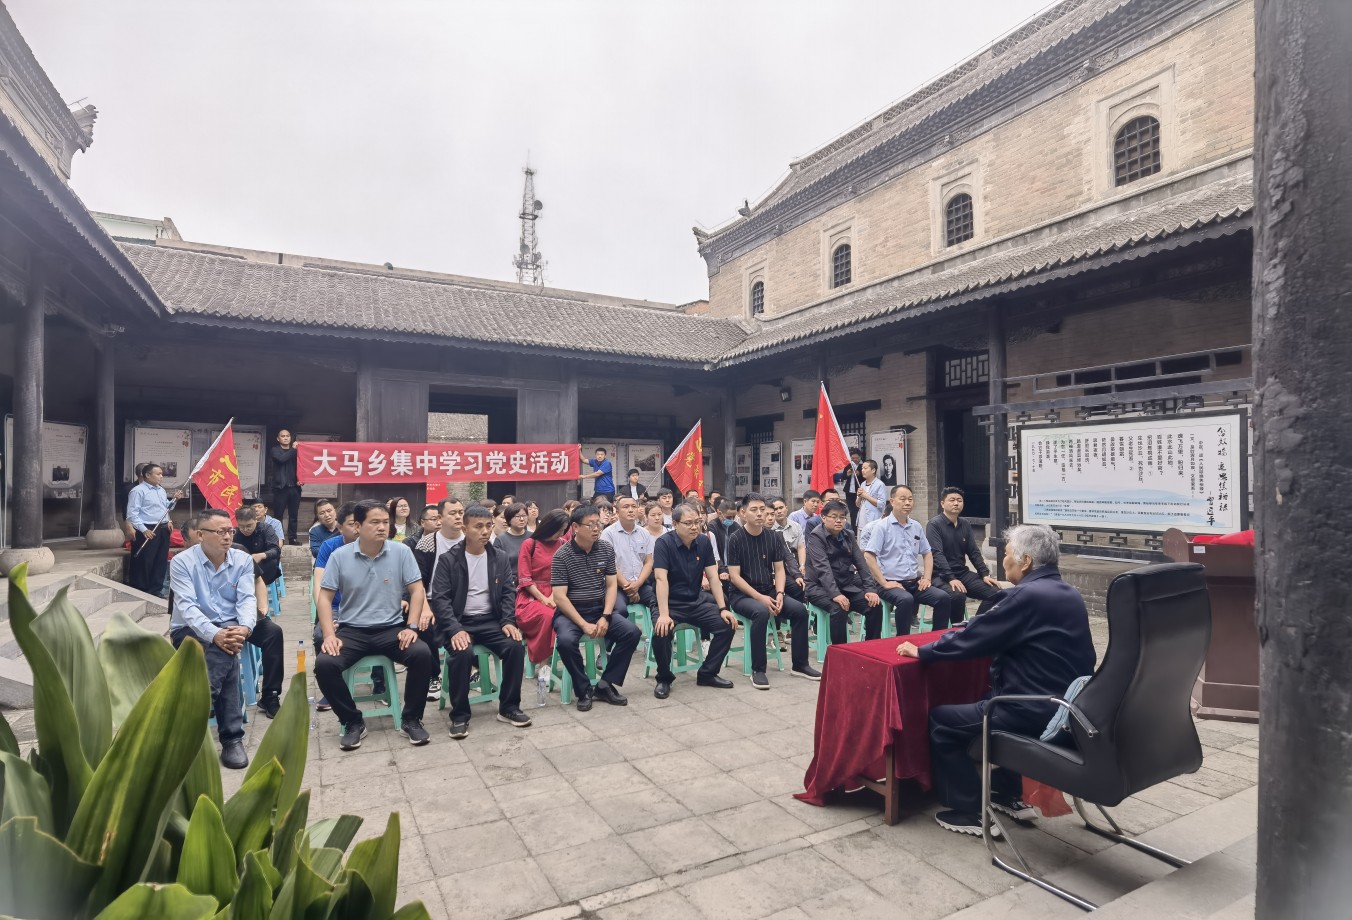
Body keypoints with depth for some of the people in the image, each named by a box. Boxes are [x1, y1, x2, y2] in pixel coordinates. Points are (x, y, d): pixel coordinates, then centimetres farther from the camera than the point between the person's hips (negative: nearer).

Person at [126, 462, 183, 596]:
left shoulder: (161, 490, 16)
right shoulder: (138, 491, -10)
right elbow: (132, 514, -16)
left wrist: (174, 499, 7)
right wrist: (143, 530, -21)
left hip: (163, 530, 8)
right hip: (148, 531, -8)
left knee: (161, 561, 12)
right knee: (143, 563, -4)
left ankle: (155, 590, 20)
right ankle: (140, 591, 4)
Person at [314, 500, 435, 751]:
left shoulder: (401, 552, -3)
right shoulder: (339, 555, -2)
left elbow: (417, 590, -2)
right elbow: (325, 596, 0)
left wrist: (411, 627, -14)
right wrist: (329, 635, -13)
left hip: (392, 628, -1)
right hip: (352, 630, 1)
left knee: (423, 654, -27)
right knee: (324, 664, -26)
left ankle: (411, 719, -4)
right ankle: (353, 722, -1)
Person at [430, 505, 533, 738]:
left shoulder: (501, 557, 6)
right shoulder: (448, 559, -4)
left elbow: (509, 592, 6)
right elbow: (439, 598, -9)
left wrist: (508, 621, -11)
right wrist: (455, 629, -23)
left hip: (490, 620, 3)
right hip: (458, 622, -3)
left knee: (516, 646, -23)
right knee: (462, 653, -33)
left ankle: (508, 707, -5)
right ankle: (460, 715, -13)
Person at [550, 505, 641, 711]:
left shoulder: (607, 549, 1)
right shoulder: (562, 555, -12)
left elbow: (611, 586, 3)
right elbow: (559, 596, -15)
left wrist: (605, 617, -13)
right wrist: (584, 624, -22)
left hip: (600, 609, 4)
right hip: (570, 611, -4)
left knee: (632, 632, -17)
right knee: (566, 641, -34)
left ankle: (605, 684, -2)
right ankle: (584, 689, -9)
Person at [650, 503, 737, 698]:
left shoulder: (704, 542, -1)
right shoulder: (664, 543, -16)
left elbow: (713, 577, -1)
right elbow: (661, 579, -25)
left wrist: (723, 609, -8)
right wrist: (663, 614, -34)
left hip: (697, 601, 5)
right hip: (670, 602, -5)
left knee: (727, 625, -12)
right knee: (662, 632, -32)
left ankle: (708, 673, 8)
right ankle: (664, 678, -5)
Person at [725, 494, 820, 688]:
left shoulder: (774, 537, 4)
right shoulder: (735, 538, -10)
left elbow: (779, 570, 6)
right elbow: (734, 576, -13)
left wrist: (779, 594, -12)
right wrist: (759, 597, -21)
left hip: (769, 592, 5)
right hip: (743, 595, -5)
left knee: (800, 610, -17)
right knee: (761, 612, -35)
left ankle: (800, 664, 0)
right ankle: (757, 670, -22)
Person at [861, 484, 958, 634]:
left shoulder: (916, 526, 13)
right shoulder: (882, 526, -5)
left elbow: (927, 554, 22)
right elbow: (868, 556, -12)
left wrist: (927, 578, 7)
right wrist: (884, 583, -15)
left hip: (915, 583, 6)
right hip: (891, 584, -6)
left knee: (943, 597, -15)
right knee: (906, 599, -35)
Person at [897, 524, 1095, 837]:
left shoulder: (1026, 595, -19)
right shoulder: (1070, 595, 9)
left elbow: (971, 637, -15)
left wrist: (922, 651, -2)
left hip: (1033, 712, -9)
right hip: (1067, 705, 9)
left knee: (941, 721, 2)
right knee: (992, 700, 32)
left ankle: (969, 814, 10)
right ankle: (1009, 796, 34)